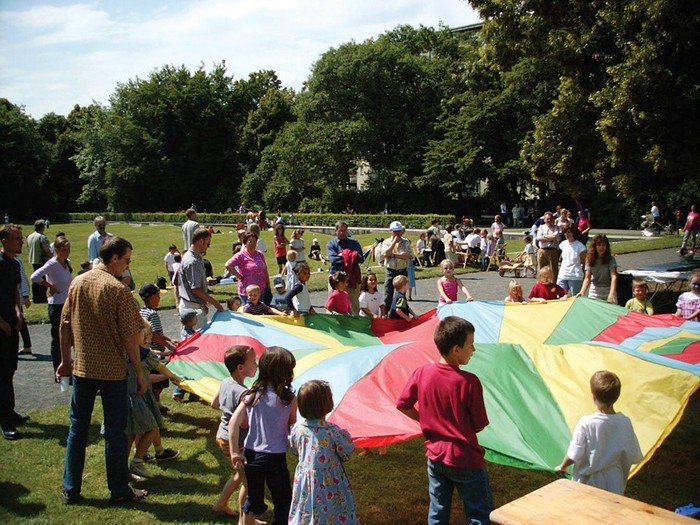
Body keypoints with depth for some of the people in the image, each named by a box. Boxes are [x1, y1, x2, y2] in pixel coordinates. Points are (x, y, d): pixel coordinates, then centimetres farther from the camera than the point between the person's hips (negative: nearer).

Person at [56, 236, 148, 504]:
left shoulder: (77, 283, 1)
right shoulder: (118, 290, -16)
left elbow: (65, 326, 7)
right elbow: (129, 336, -16)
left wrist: (66, 360, 18)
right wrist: (140, 372, -8)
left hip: (82, 369, 5)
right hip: (112, 371, -5)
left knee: (78, 427, 15)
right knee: (115, 431, 7)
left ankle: (70, 489, 24)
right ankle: (119, 490, 18)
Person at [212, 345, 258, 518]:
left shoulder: (225, 382, -2)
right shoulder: (243, 393, -28)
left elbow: (214, 404, 14)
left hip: (222, 436, 9)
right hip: (235, 442, -9)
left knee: (240, 473, 27)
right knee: (247, 479, 8)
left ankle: (220, 505, 39)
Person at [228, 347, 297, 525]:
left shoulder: (252, 394, -3)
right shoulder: (289, 398, -12)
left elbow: (234, 422, -9)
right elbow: (292, 428, -2)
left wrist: (234, 452, -4)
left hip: (251, 455, 4)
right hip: (275, 457, -4)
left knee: (254, 499, 22)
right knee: (283, 502, 13)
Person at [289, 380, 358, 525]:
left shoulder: (297, 428, -10)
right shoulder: (333, 432, -24)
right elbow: (346, 455, -9)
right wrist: (345, 435, 6)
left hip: (304, 481, 5)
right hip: (328, 484, -4)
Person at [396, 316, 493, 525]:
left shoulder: (422, 373, -9)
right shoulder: (469, 381, -22)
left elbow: (402, 405, 2)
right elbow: (479, 425, -13)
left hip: (435, 457, 5)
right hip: (465, 461, -5)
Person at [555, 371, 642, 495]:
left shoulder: (586, 424, -20)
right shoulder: (625, 423, -10)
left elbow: (573, 455, -14)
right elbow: (633, 457, 0)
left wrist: (562, 466, 6)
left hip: (588, 481, -3)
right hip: (614, 483, 3)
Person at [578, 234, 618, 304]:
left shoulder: (610, 259, -7)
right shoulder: (590, 259, 1)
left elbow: (614, 277, -18)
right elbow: (587, 278, -4)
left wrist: (612, 293, -34)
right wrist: (582, 292, -21)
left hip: (608, 291, -2)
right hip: (594, 292, 2)